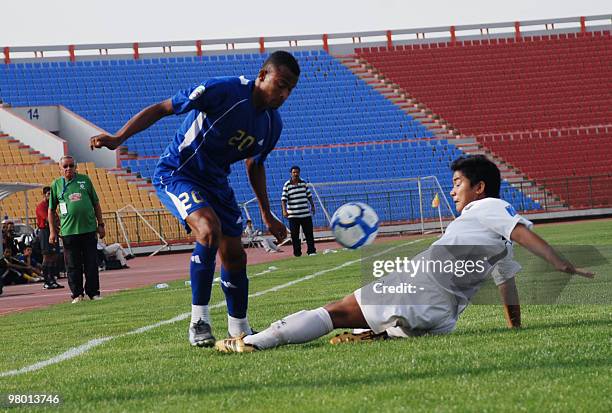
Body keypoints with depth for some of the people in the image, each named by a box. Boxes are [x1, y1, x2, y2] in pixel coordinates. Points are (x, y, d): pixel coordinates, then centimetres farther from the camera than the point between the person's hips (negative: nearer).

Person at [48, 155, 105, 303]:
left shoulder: (84, 180, 9)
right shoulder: (56, 185, 6)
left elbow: (96, 203, 14)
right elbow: (51, 210, 10)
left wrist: (100, 224, 9)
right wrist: (52, 231, 3)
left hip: (89, 228, 1)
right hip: (68, 230, -1)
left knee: (91, 263, 2)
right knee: (73, 265, 1)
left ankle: (93, 292, 10)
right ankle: (77, 294, 9)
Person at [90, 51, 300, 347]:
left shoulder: (273, 124, -2)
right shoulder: (224, 90, -25)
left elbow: (255, 165, 18)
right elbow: (162, 109, -20)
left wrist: (267, 215, 21)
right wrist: (118, 138, -28)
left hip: (216, 182, 7)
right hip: (175, 174, -7)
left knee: (234, 256, 6)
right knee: (209, 229, -31)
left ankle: (239, 328, 27)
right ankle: (199, 321, -24)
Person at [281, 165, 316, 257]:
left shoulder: (304, 183, 7)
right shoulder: (287, 185, -3)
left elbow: (309, 196, 15)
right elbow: (283, 199, -8)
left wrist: (312, 206, 14)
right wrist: (284, 210, -18)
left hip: (306, 214, 3)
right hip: (293, 215, -3)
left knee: (309, 232, 2)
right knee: (294, 235, 0)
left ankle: (311, 250, 8)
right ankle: (297, 252, 6)